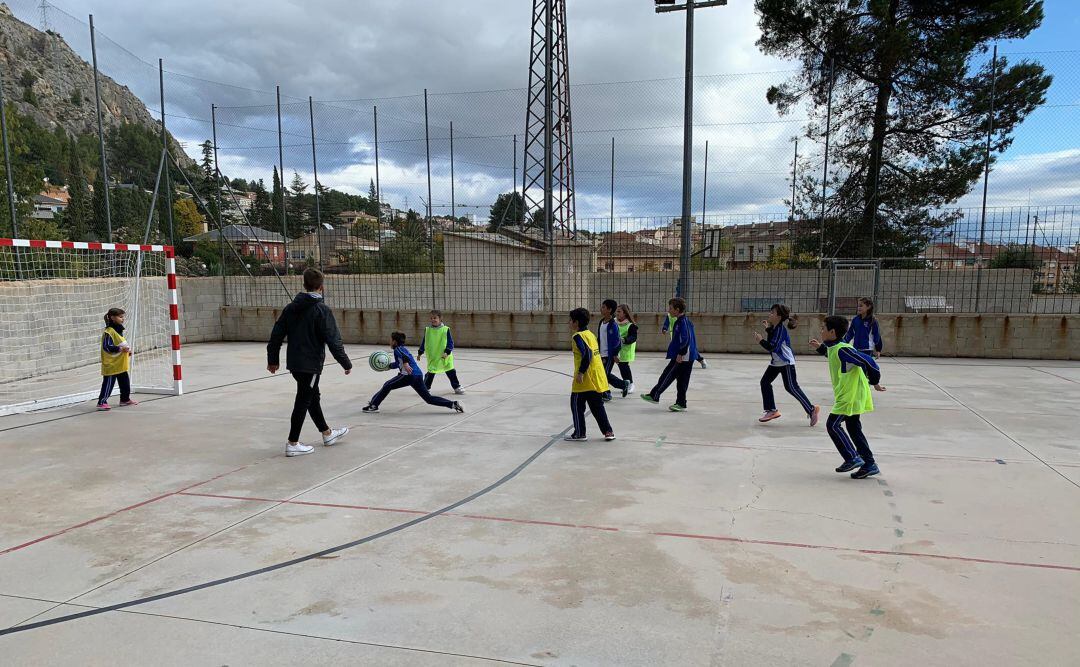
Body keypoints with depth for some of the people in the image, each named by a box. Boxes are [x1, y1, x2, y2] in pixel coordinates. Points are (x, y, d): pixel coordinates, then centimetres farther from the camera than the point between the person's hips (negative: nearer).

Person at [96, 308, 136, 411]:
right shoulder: (109, 332, -17)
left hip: (121, 364, 10)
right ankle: (101, 402, -1)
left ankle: (125, 399, 29)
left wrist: (127, 350, 11)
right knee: (108, 384, -6)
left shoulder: (118, 330, 13)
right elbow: (106, 347, -24)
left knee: (125, 382, 17)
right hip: (111, 364, -10)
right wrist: (120, 349, -26)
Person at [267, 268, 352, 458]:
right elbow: (333, 341, -16)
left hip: (294, 363, 7)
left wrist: (273, 359, 18)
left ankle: (327, 433, 35)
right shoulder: (322, 310, -14)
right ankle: (292, 444, 7)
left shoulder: (291, 307, 5)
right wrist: (346, 363, -8)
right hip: (311, 364, -7)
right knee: (303, 402, 1)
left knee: (313, 397, 20)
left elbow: (276, 334, 8)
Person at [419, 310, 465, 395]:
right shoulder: (427, 330, 1)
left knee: (451, 372, 8)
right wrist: (420, 352, 12)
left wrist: (447, 352, -20)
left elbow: (450, 342, -8)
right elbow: (424, 342, 11)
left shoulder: (446, 330, -7)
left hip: (445, 357, -1)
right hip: (432, 357, 1)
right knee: (430, 373, 4)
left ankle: (457, 387, 19)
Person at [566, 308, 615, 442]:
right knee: (597, 405, 15)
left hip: (585, 379, -8)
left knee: (577, 404, 5)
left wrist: (581, 373, -22)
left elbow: (587, 354, -24)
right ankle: (608, 431, 14)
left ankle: (579, 433, 10)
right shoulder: (590, 334, 14)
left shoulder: (578, 336, -12)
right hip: (598, 378, 8)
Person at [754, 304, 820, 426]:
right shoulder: (774, 328, 6)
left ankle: (811, 409, 1)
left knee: (791, 387, -9)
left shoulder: (781, 329, -22)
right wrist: (768, 329, 13)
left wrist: (761, 340, -18)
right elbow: (770, 342, 17)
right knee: (765, 382, 5)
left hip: (786, 362, -10)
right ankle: (771, 410, 11)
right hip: (776, 362, 10)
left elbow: (772, 347, -27)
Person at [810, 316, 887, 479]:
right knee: (853, 428, 13)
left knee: (833, 424, -7)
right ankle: (869, 464, 17)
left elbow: (868, 362, -24)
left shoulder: (842, 349, -22)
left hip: (850, 396, -10)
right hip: (852, 395, 10)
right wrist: (820, 347, 23)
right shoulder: (834, 348, 9)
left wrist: (874, 382, -15)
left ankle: (852, 458, -2)